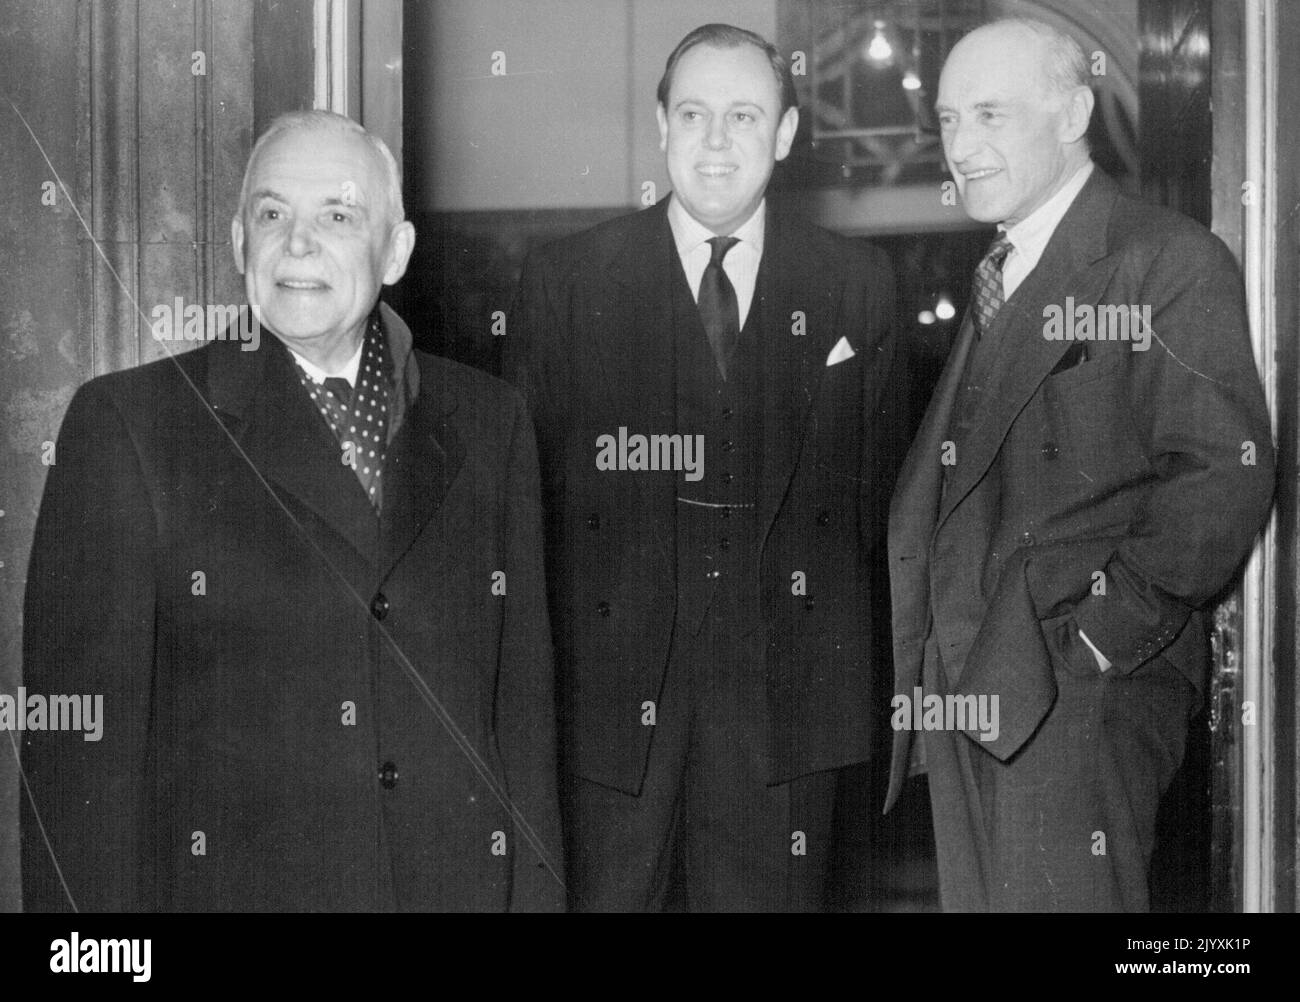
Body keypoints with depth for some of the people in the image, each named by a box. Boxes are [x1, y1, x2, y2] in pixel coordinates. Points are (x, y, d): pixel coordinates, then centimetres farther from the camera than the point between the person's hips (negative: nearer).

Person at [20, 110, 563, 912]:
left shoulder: (489, 424, 6)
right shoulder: (130, 424, -3)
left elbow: (523, 701, 6)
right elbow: (79, 740, -6)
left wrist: (537, 895, 1)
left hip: (463, 882, 3)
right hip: (225, 883, -2)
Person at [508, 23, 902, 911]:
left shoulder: (857, 284, 7)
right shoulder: (564, 281, 3)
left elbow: (876, 488, 8)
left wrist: (861, 677, 3)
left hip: (787, 697, 1)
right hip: (609, 695, -1)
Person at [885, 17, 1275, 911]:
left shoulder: (1170, 261, -5)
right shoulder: (989, 278, 20)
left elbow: (1225, 475, -12)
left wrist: (1103, 631, -17)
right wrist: (923, 650, 5)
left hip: (1085, 680, -7)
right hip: (960, 683, 7)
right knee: (976, 899, 10)